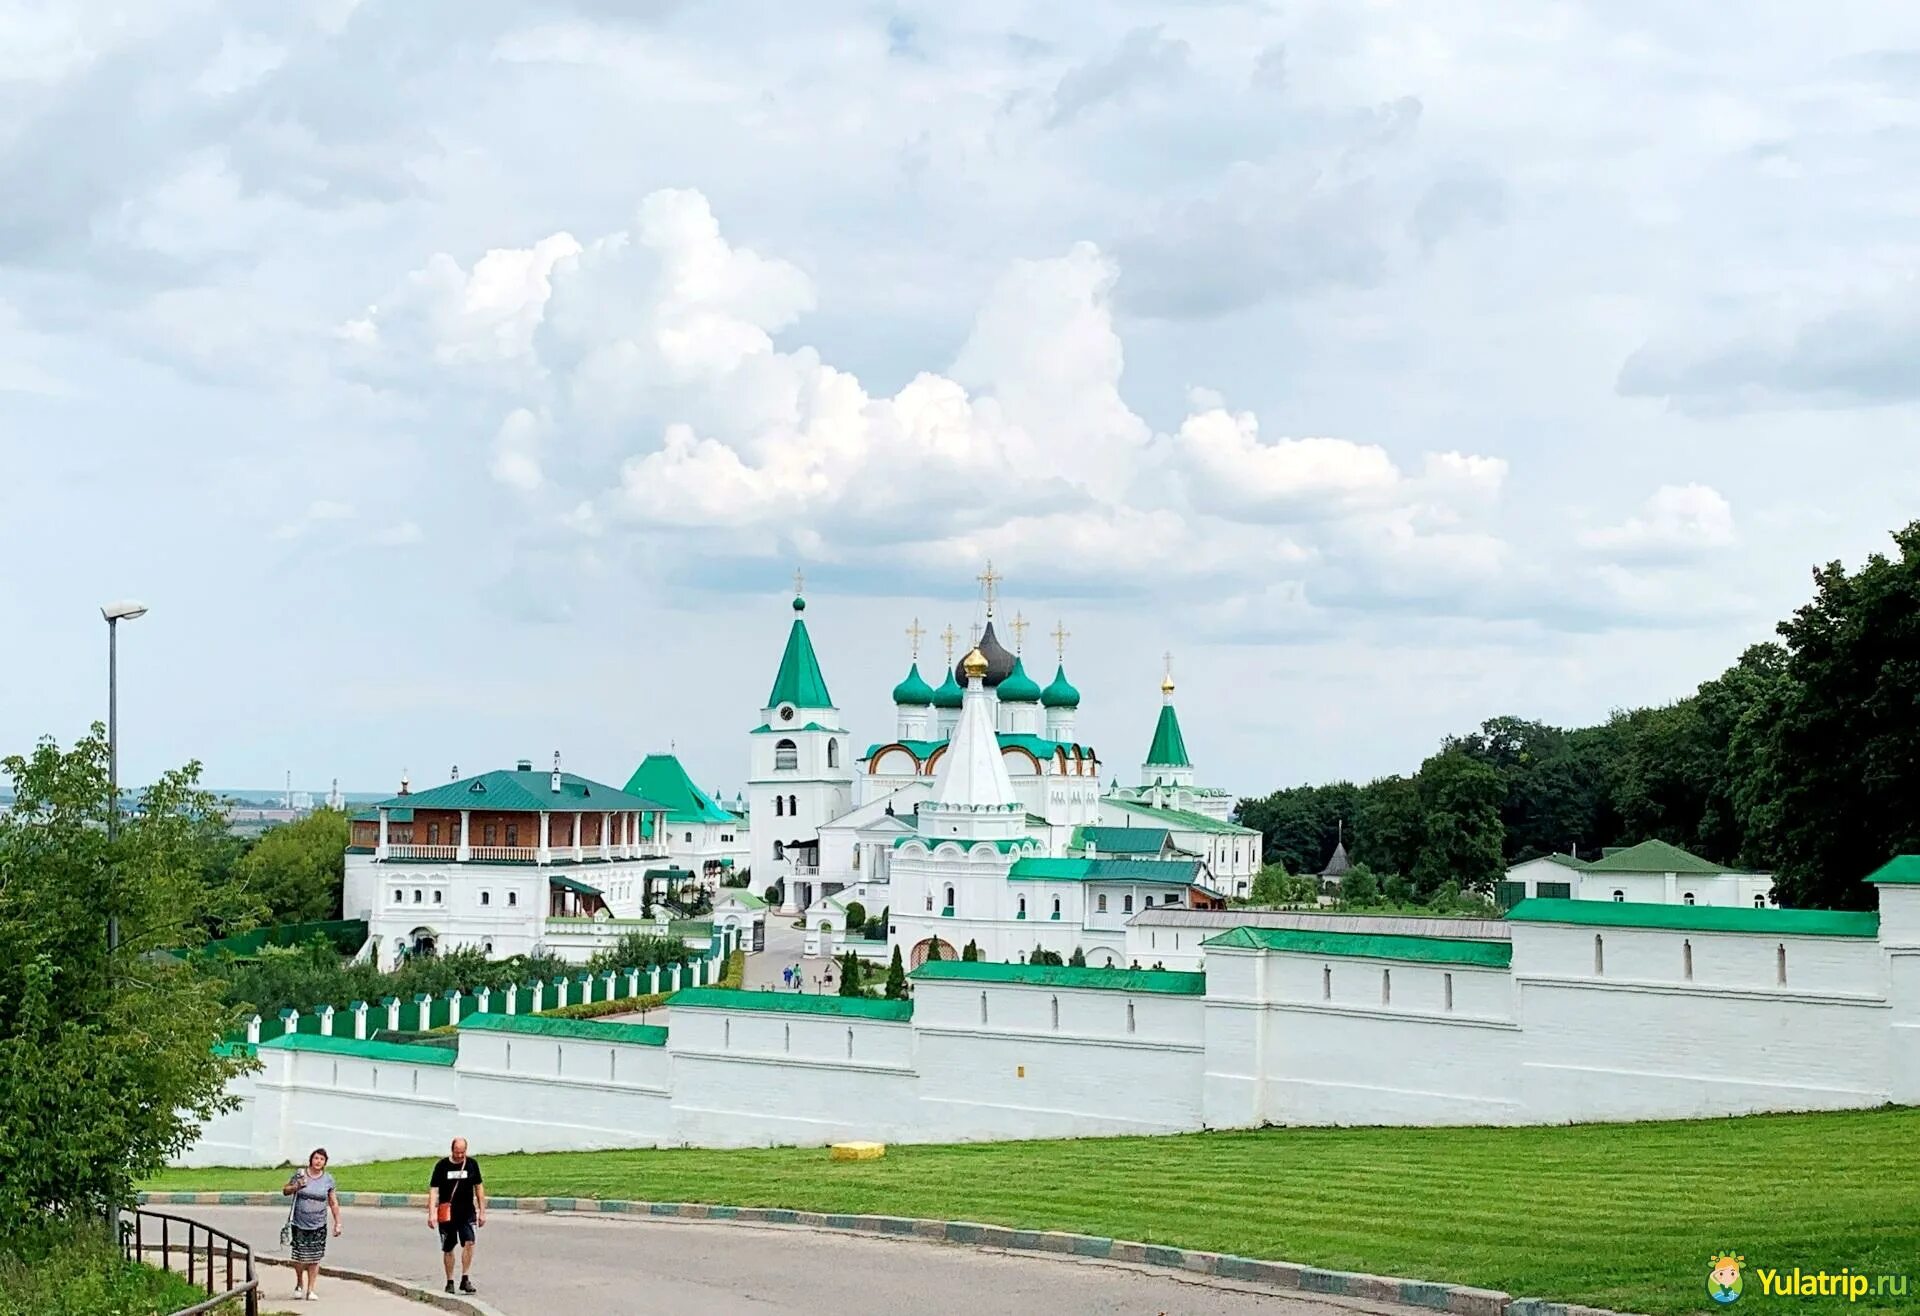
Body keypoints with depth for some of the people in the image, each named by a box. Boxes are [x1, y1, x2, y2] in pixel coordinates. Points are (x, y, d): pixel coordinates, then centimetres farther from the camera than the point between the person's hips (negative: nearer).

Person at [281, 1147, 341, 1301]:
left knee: (314, 1258, -1)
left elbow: (333, 1203, 9)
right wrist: (296, 1187, -12)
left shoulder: (328, 1179, 5)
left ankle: (310, 1290, 9)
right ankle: (299, 1284, 22)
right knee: (299, 1256, -3)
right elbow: (285, 1191, 9)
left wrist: (337, 1223, 5)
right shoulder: (300, 1174, 1)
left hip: (319, 1226, 1)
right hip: (300, 1225, -1)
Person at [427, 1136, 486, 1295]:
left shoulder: (472, 1164, 4)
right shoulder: (442, 1165, -3)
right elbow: (433, 1189, -4)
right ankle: (450, 1282, 18)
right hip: (447, 1214, -1)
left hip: (467, 1212, 1)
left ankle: (465, 1279, -12)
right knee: (448, 1249, 6)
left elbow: (478, 1187, 12)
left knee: (469, 1242, -17)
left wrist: (482, 1212, 9)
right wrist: (431, 1213, -14)